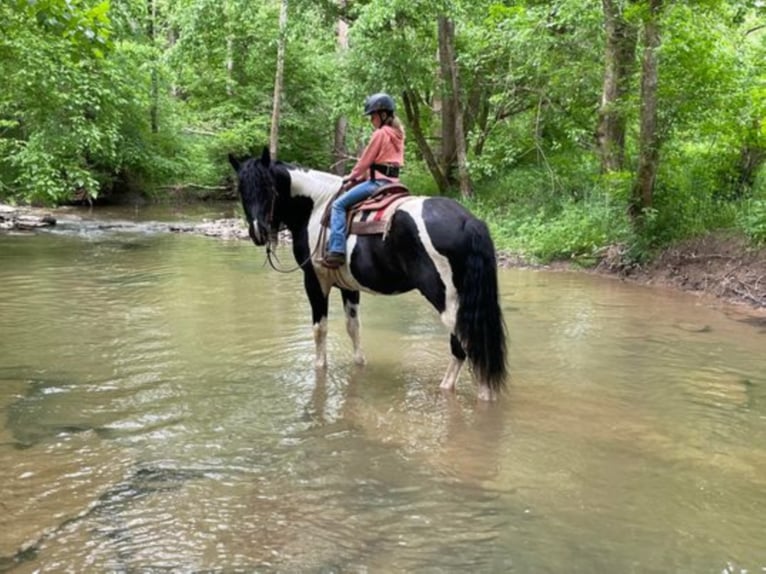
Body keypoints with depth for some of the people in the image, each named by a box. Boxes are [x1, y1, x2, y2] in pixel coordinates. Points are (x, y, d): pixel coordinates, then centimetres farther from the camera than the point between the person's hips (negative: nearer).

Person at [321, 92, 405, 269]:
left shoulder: (380, 133, -10)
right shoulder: (397, 133, 16)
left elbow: (366, 160, -7)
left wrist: (352, 176, 8)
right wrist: (361, 176, 19)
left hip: (379, 181, -10)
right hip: (393, 181, 10)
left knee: (339, 204, -10)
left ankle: (336, 251, -21)